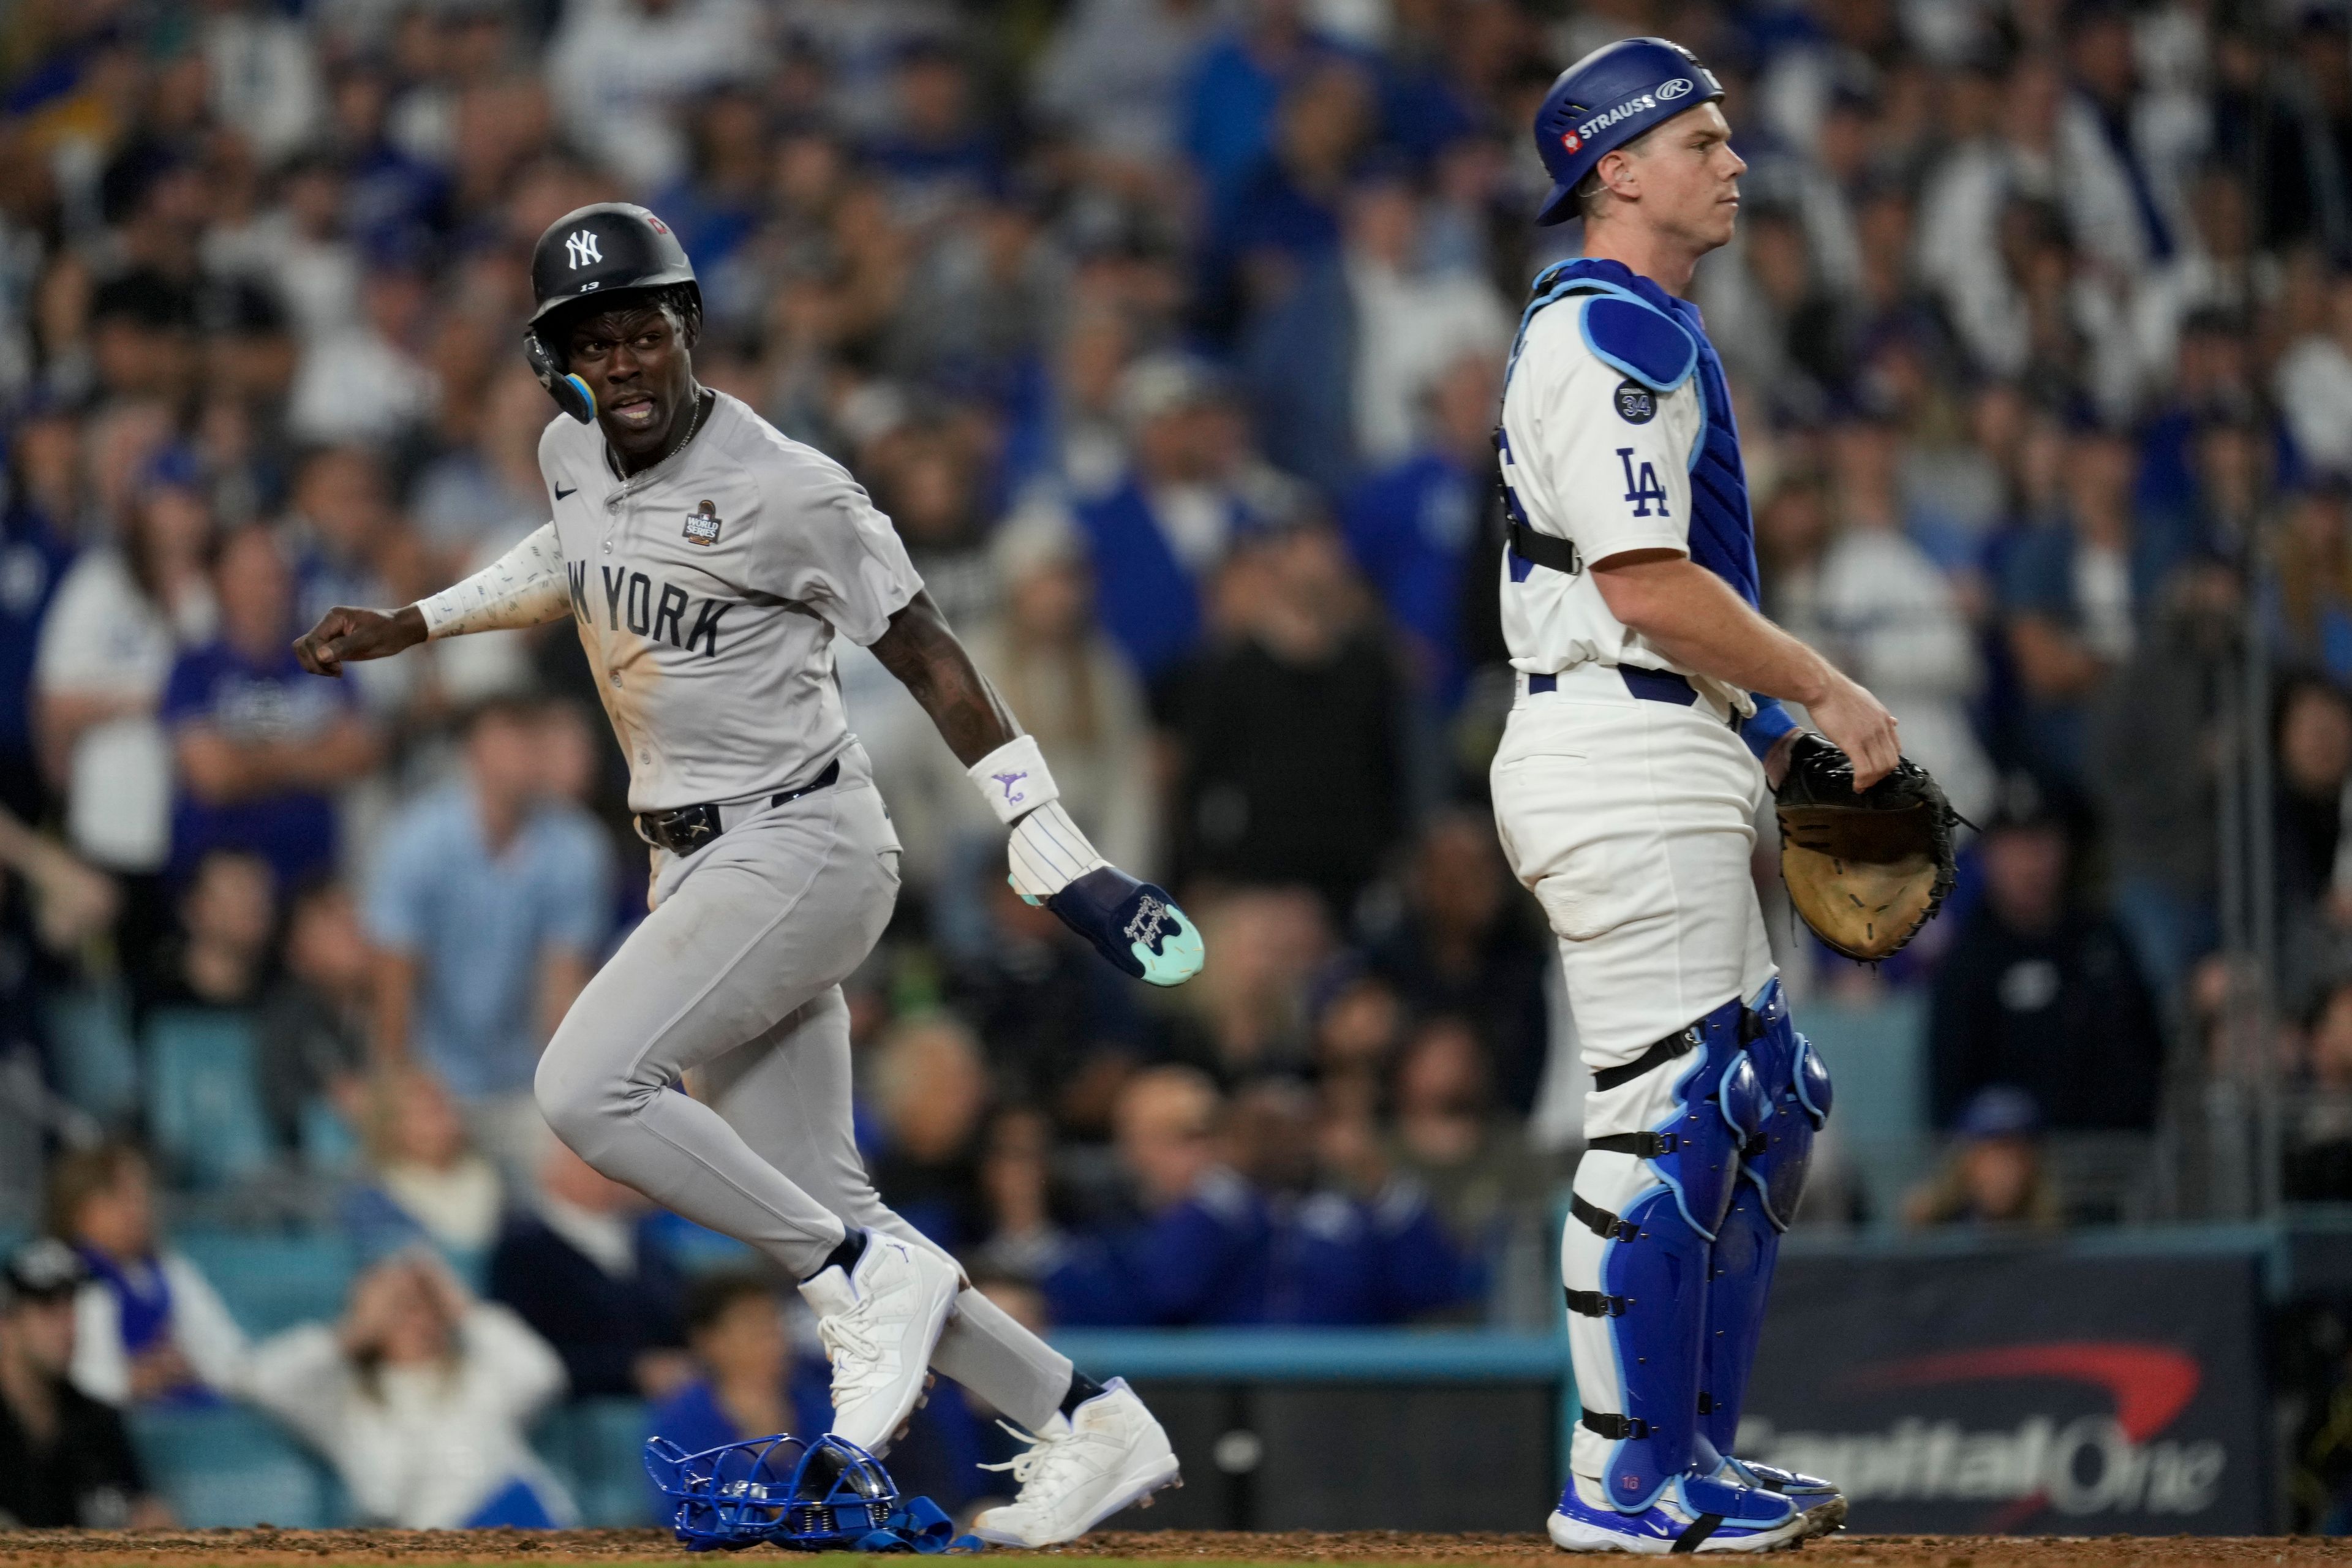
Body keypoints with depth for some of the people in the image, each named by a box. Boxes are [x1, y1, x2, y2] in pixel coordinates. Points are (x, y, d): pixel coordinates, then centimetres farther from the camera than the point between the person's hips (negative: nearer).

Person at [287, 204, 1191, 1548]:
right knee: (811, 1207, 4)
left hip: (800, 845, -8)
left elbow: (929, 655, -13)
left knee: (588, 1087, -23)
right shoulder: (575, 453, 6)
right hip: (697, 875, 8)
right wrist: (412, 625, 23)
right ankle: (1091, 1426, 11)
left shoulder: (782, 488, -16)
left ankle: (872, 1278, -13)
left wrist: (1058, 856, -16)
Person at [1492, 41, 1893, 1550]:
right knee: (1669, 1117, -9)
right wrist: (1828, 692, -13)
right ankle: (1628, 1485, -6)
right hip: (1626, 759, -11)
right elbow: (1644, 581, -21)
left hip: (1671, 765, 11)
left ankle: (1694, 1455, 18)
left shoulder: (1648, 333, 20)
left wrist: (1768, 723, 16)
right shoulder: (1609, 333, -13)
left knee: (1766, 1102, 14)